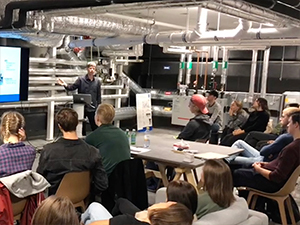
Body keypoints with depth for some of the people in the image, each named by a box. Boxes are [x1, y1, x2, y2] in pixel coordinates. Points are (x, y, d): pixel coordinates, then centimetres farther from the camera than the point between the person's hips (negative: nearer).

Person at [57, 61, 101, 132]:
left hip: (93, 109, 1)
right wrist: (65, 85, -31)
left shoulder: (97, 81, 3)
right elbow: (72, 87, -10)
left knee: (95, 127, 8)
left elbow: (99, 95, 7)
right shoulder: (81, 79, -4)